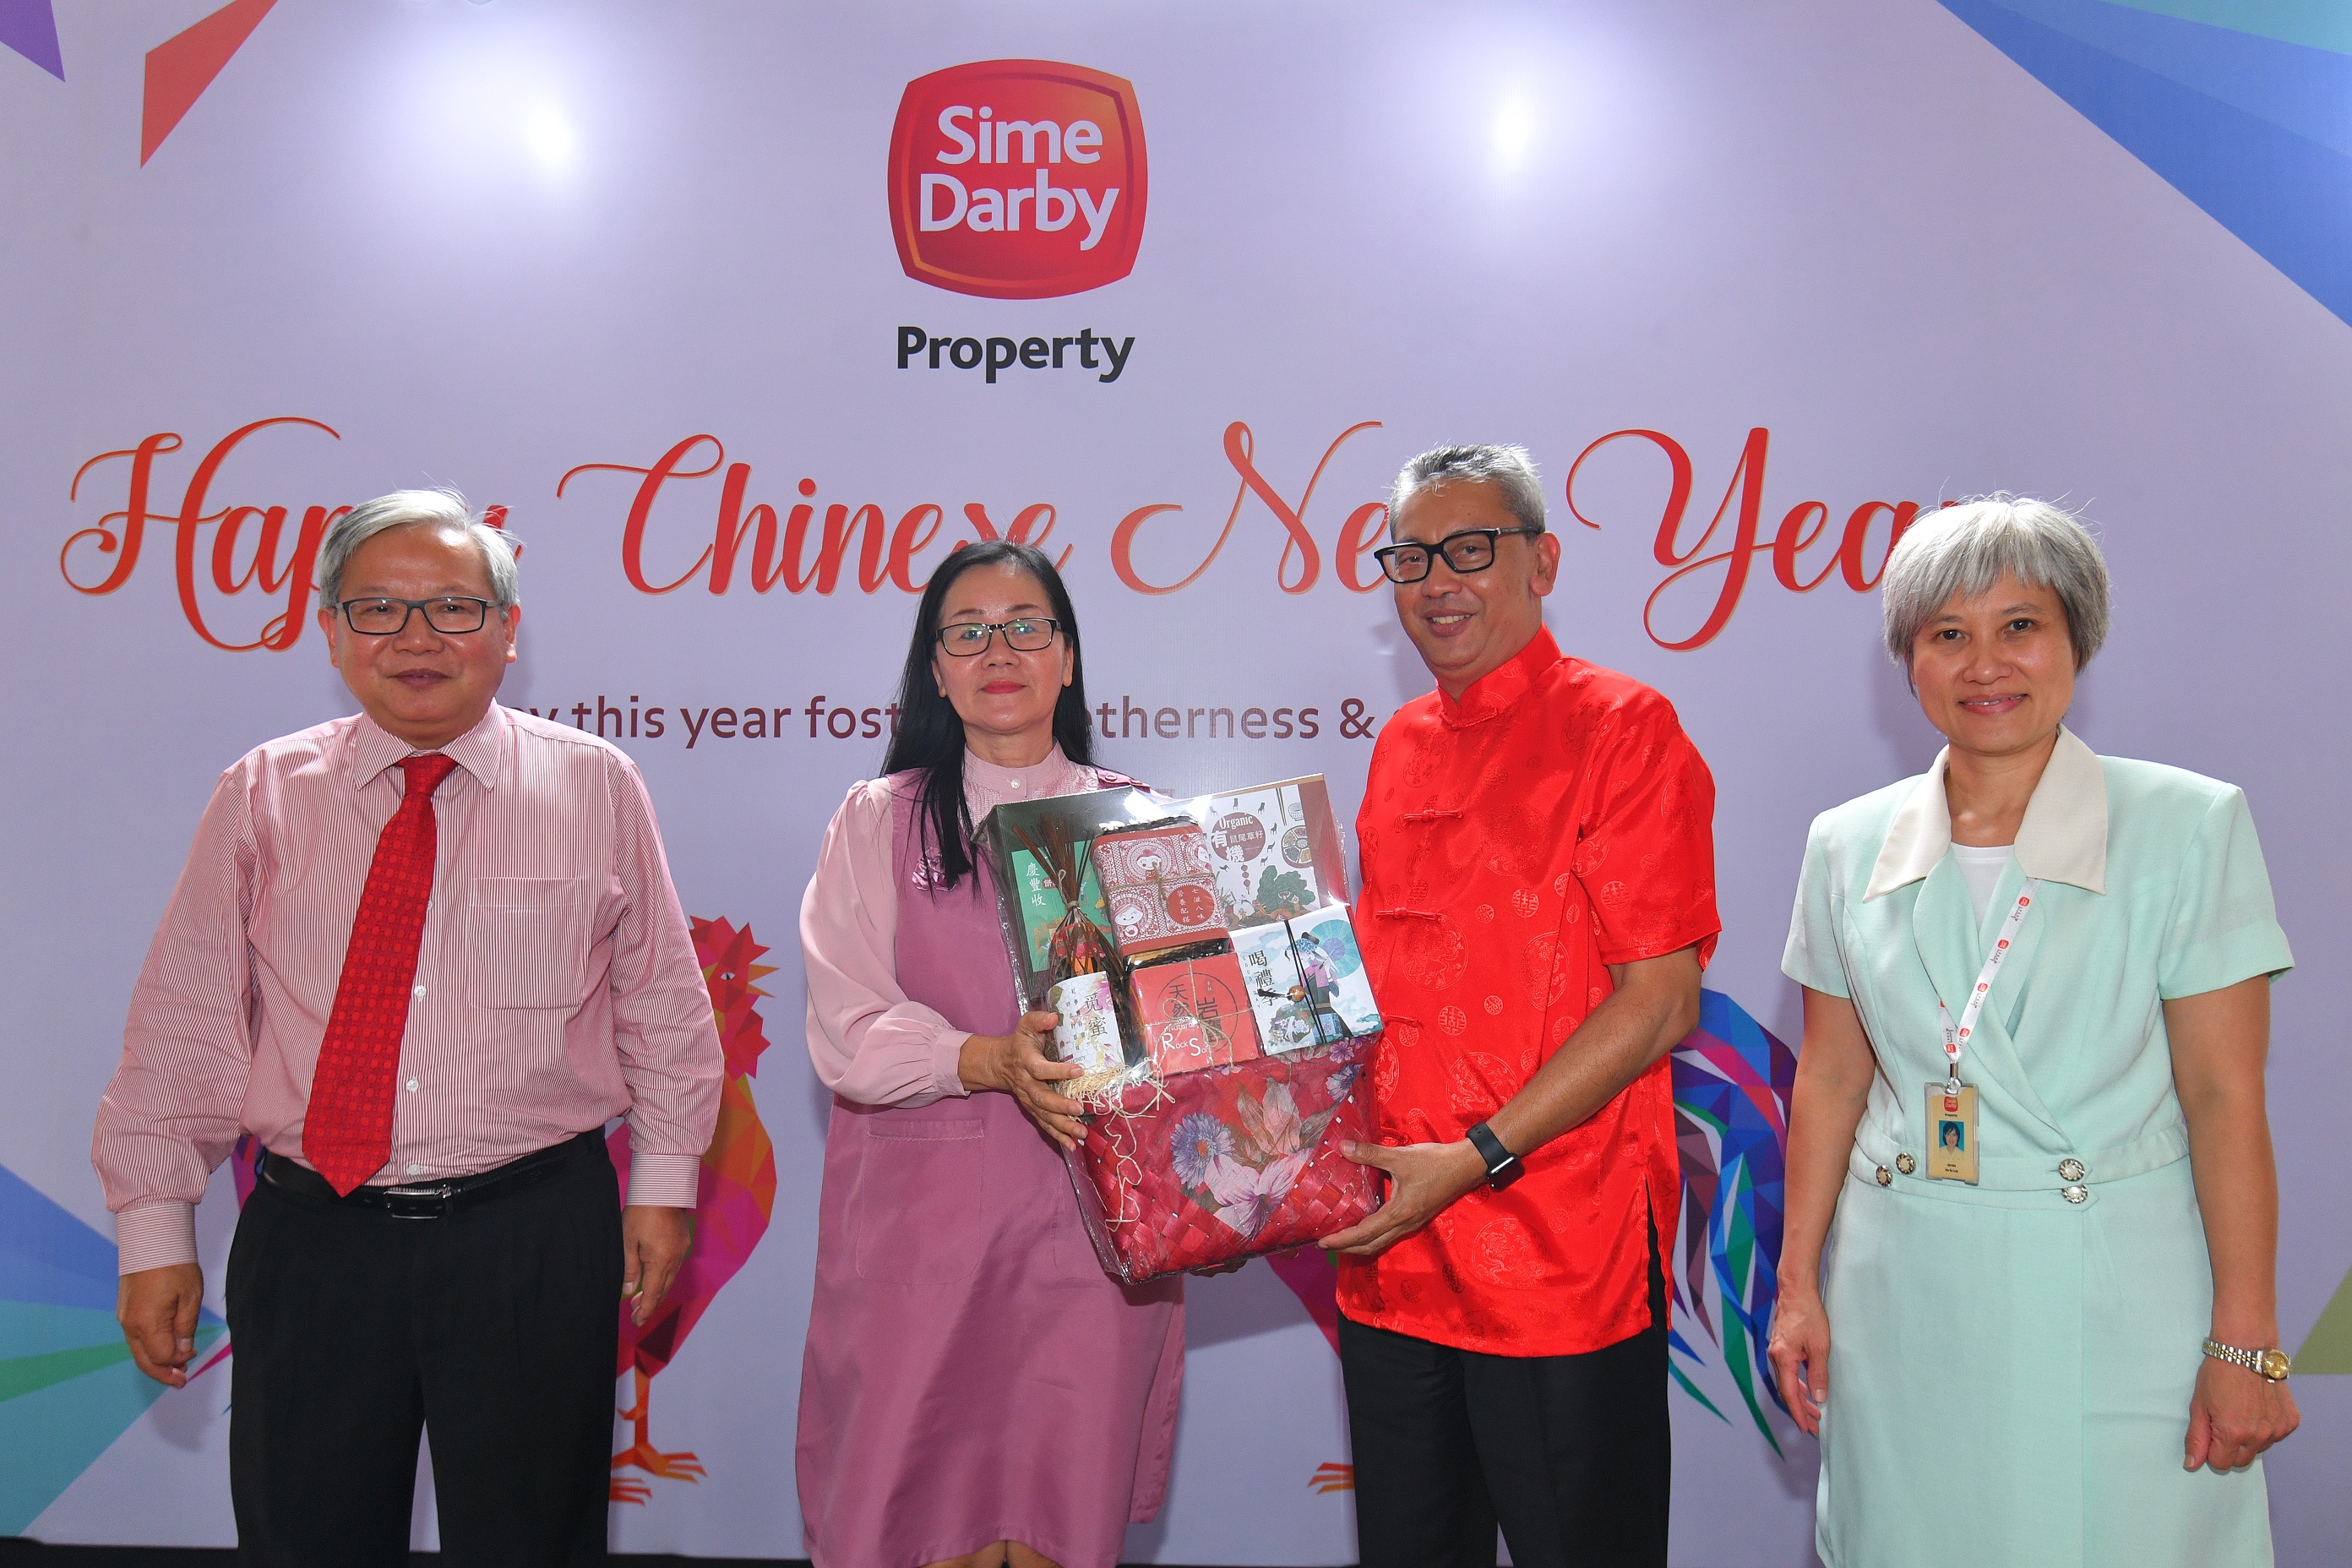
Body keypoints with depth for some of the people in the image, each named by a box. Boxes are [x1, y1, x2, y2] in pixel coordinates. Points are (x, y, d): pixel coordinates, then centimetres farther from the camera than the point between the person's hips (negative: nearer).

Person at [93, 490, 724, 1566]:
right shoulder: (263, 798, 3)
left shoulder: (594, 787, 0)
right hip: (310, 1237, 1)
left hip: (536, 1243, -1)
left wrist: (663, 1180, 6)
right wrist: (157, 1230, 4)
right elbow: (184, 1023, 5)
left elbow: (663, 999, 6)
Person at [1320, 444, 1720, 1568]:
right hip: (1391, 1255, 6)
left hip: (1562, 1262, -6)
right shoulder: (1399, 747, 12)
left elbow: (1659, 1004, -14)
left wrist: (1476, 1158, -17)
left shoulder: (1620, 727, -8)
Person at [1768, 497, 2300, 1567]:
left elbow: (2224, 1097, -7)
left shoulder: (2188, 827, -6)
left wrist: (2245, 1343, -8)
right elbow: (1831, 1080, 7)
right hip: (1906, 1304, 3)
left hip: (2113, 1307, -2)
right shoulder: (1848, 844, 3)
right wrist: (1798, 1287, 6)